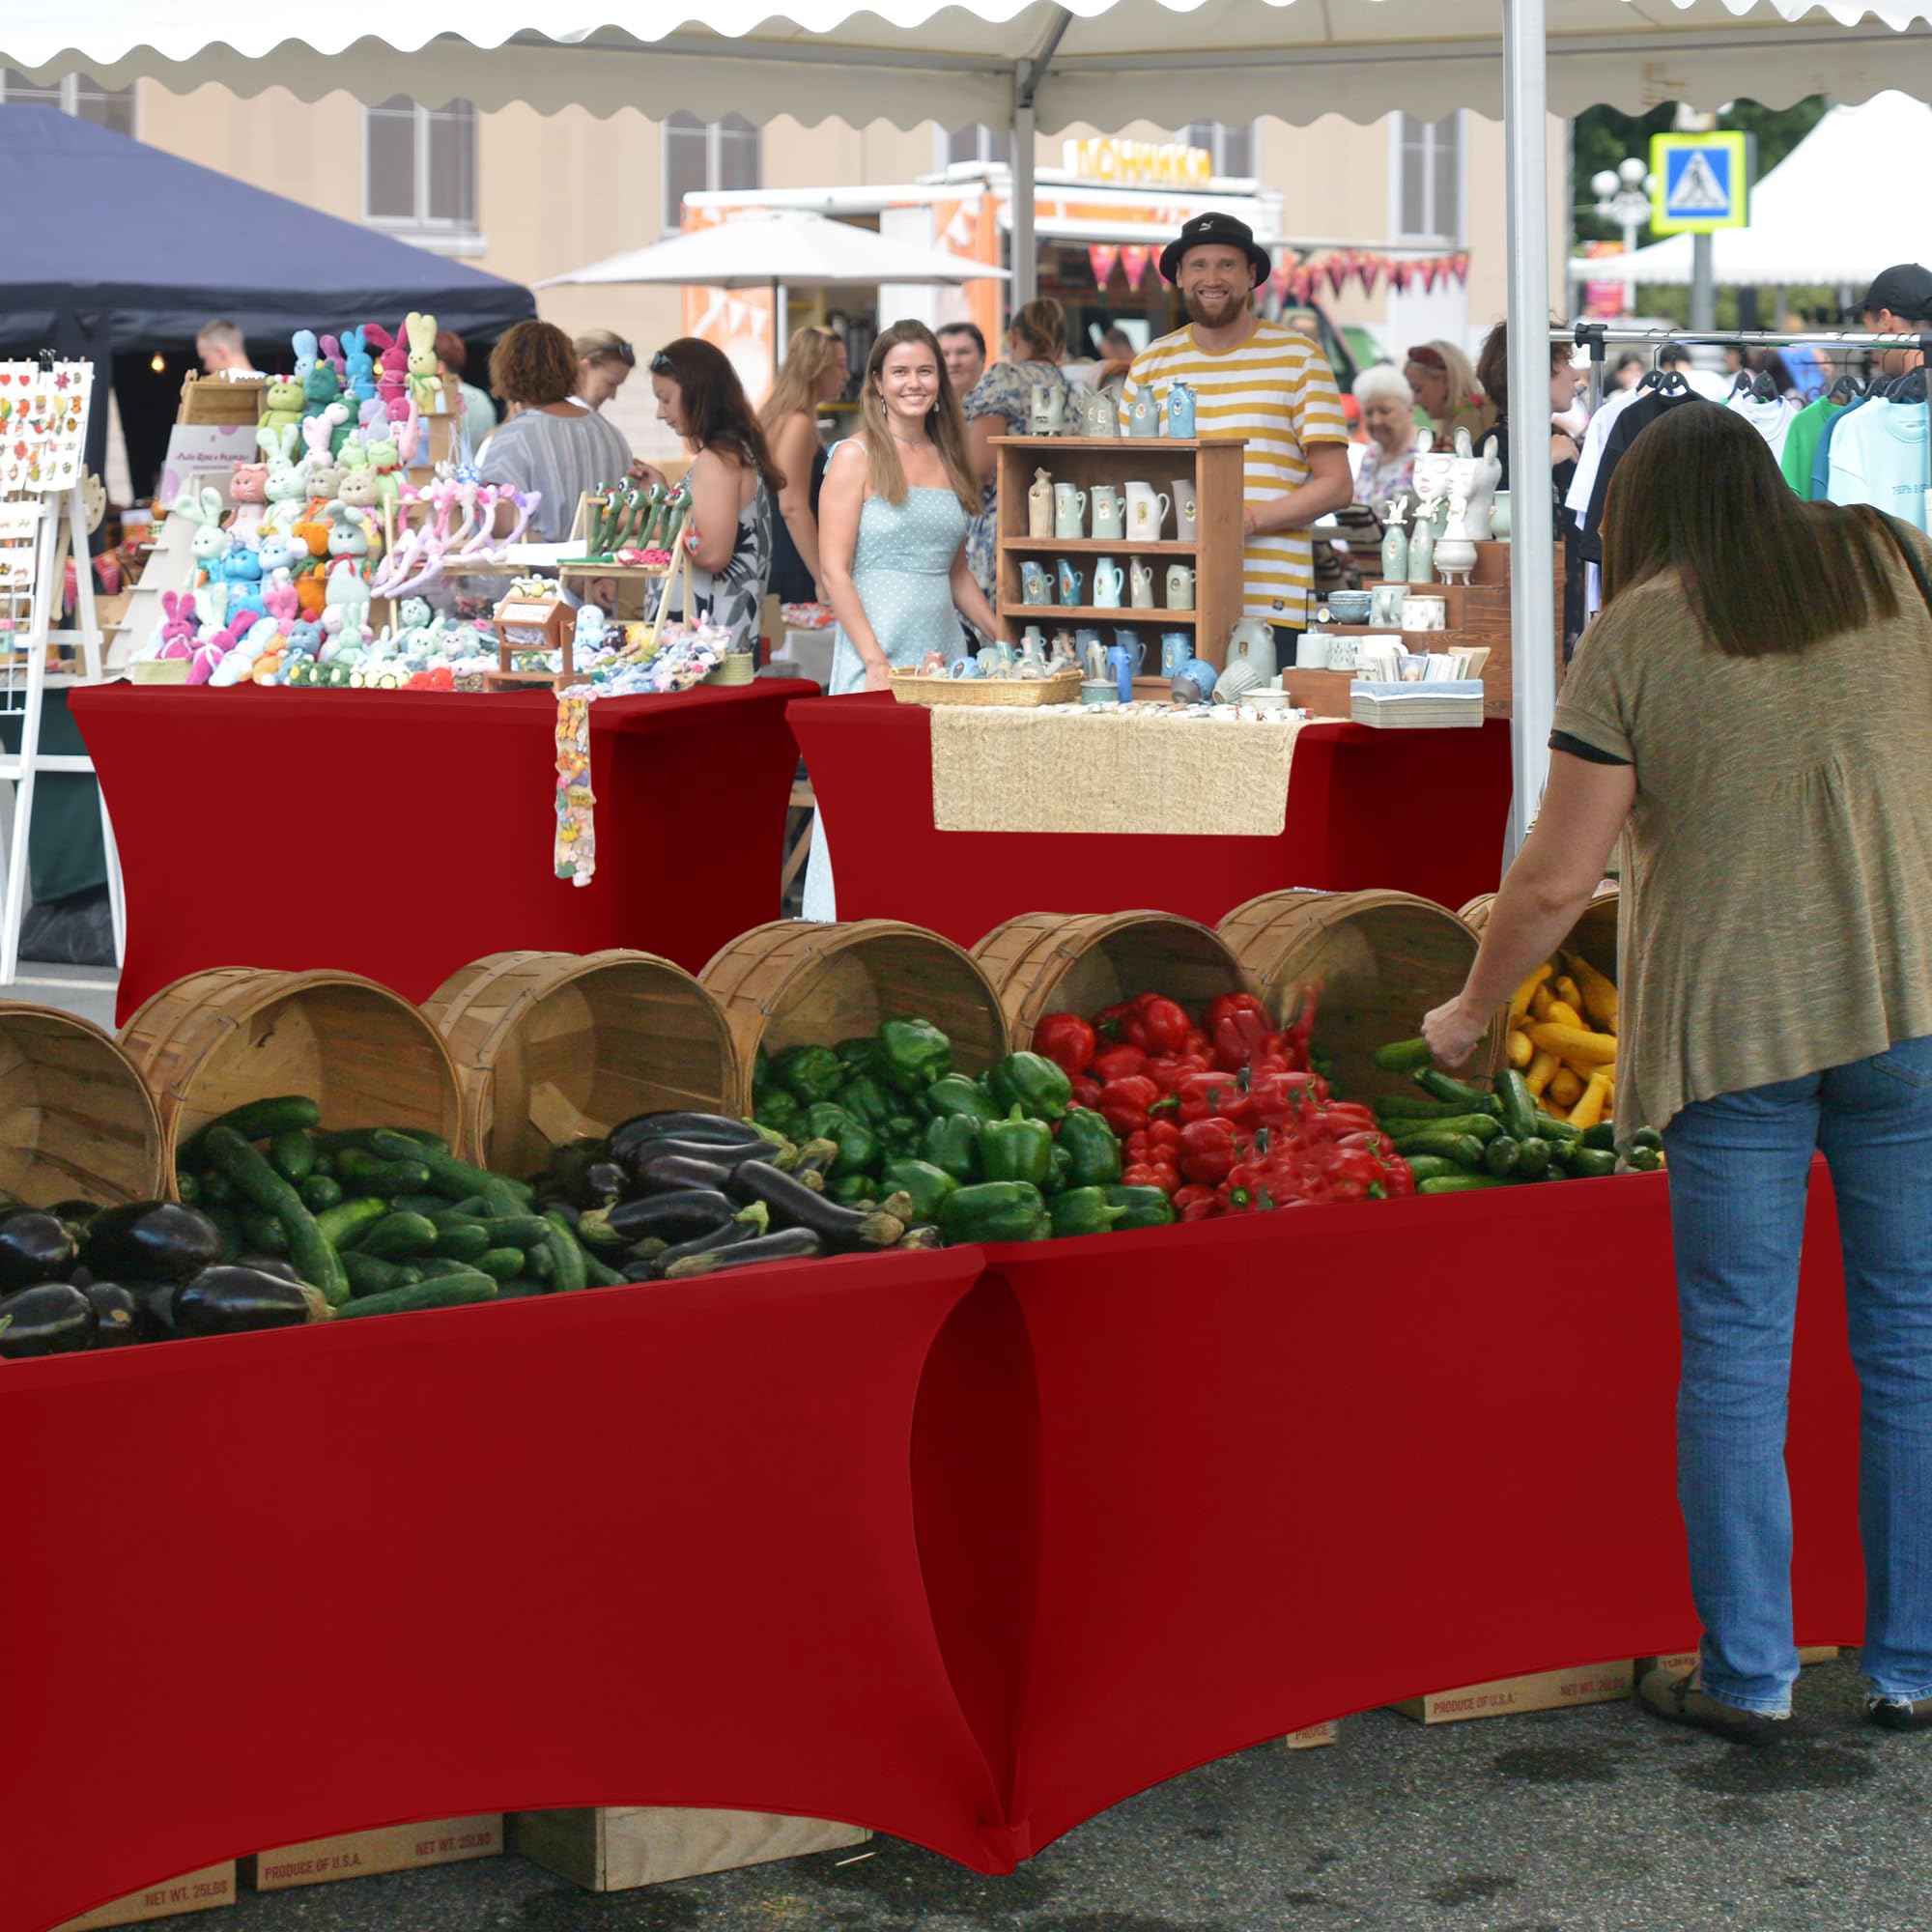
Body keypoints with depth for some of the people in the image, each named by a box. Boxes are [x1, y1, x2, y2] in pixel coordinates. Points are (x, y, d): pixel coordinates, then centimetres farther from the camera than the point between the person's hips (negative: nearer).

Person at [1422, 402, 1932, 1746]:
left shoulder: (1636, 637, -2)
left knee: (1737, 1350, 6)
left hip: (1733, 1020, -2)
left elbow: (1556, 884, -1)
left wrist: (1470, 1012, 13)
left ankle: (1748, 1672, 9)